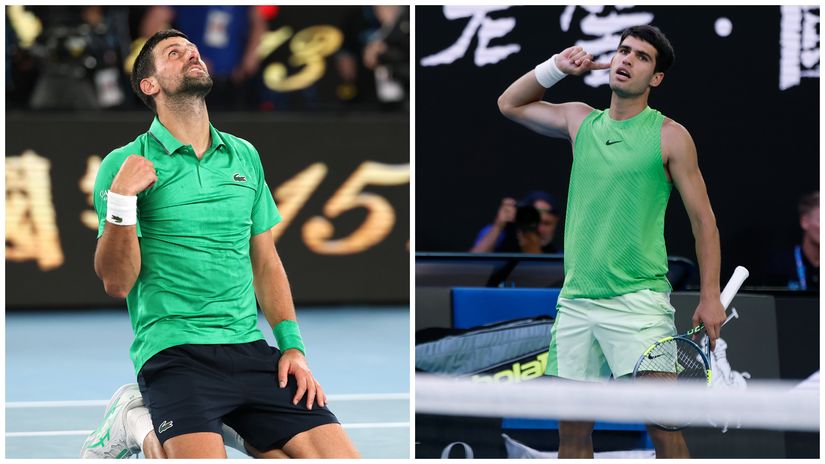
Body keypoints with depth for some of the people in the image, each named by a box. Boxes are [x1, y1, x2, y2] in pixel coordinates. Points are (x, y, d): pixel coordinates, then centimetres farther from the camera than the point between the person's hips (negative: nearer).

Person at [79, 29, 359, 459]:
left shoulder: (244, 156, 15)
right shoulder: (125, 164, 0)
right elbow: (117, 283, -5)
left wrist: (293, 347, 7)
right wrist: (121, 198, -19)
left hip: (250, 349, 5)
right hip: (173, 354, -5)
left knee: (340, 455, -10)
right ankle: (151, 439, 2)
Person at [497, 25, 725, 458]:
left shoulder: (670, 136, 0)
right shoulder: (580, 121, 13)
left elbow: (703, 219, 1)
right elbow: (510, 104, 27)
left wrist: (710, 297, -7)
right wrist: (557, 66, 11)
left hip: (639, 303, -5)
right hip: (575, 301, 5)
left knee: (662, 423, -12)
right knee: (572, 426, 5)